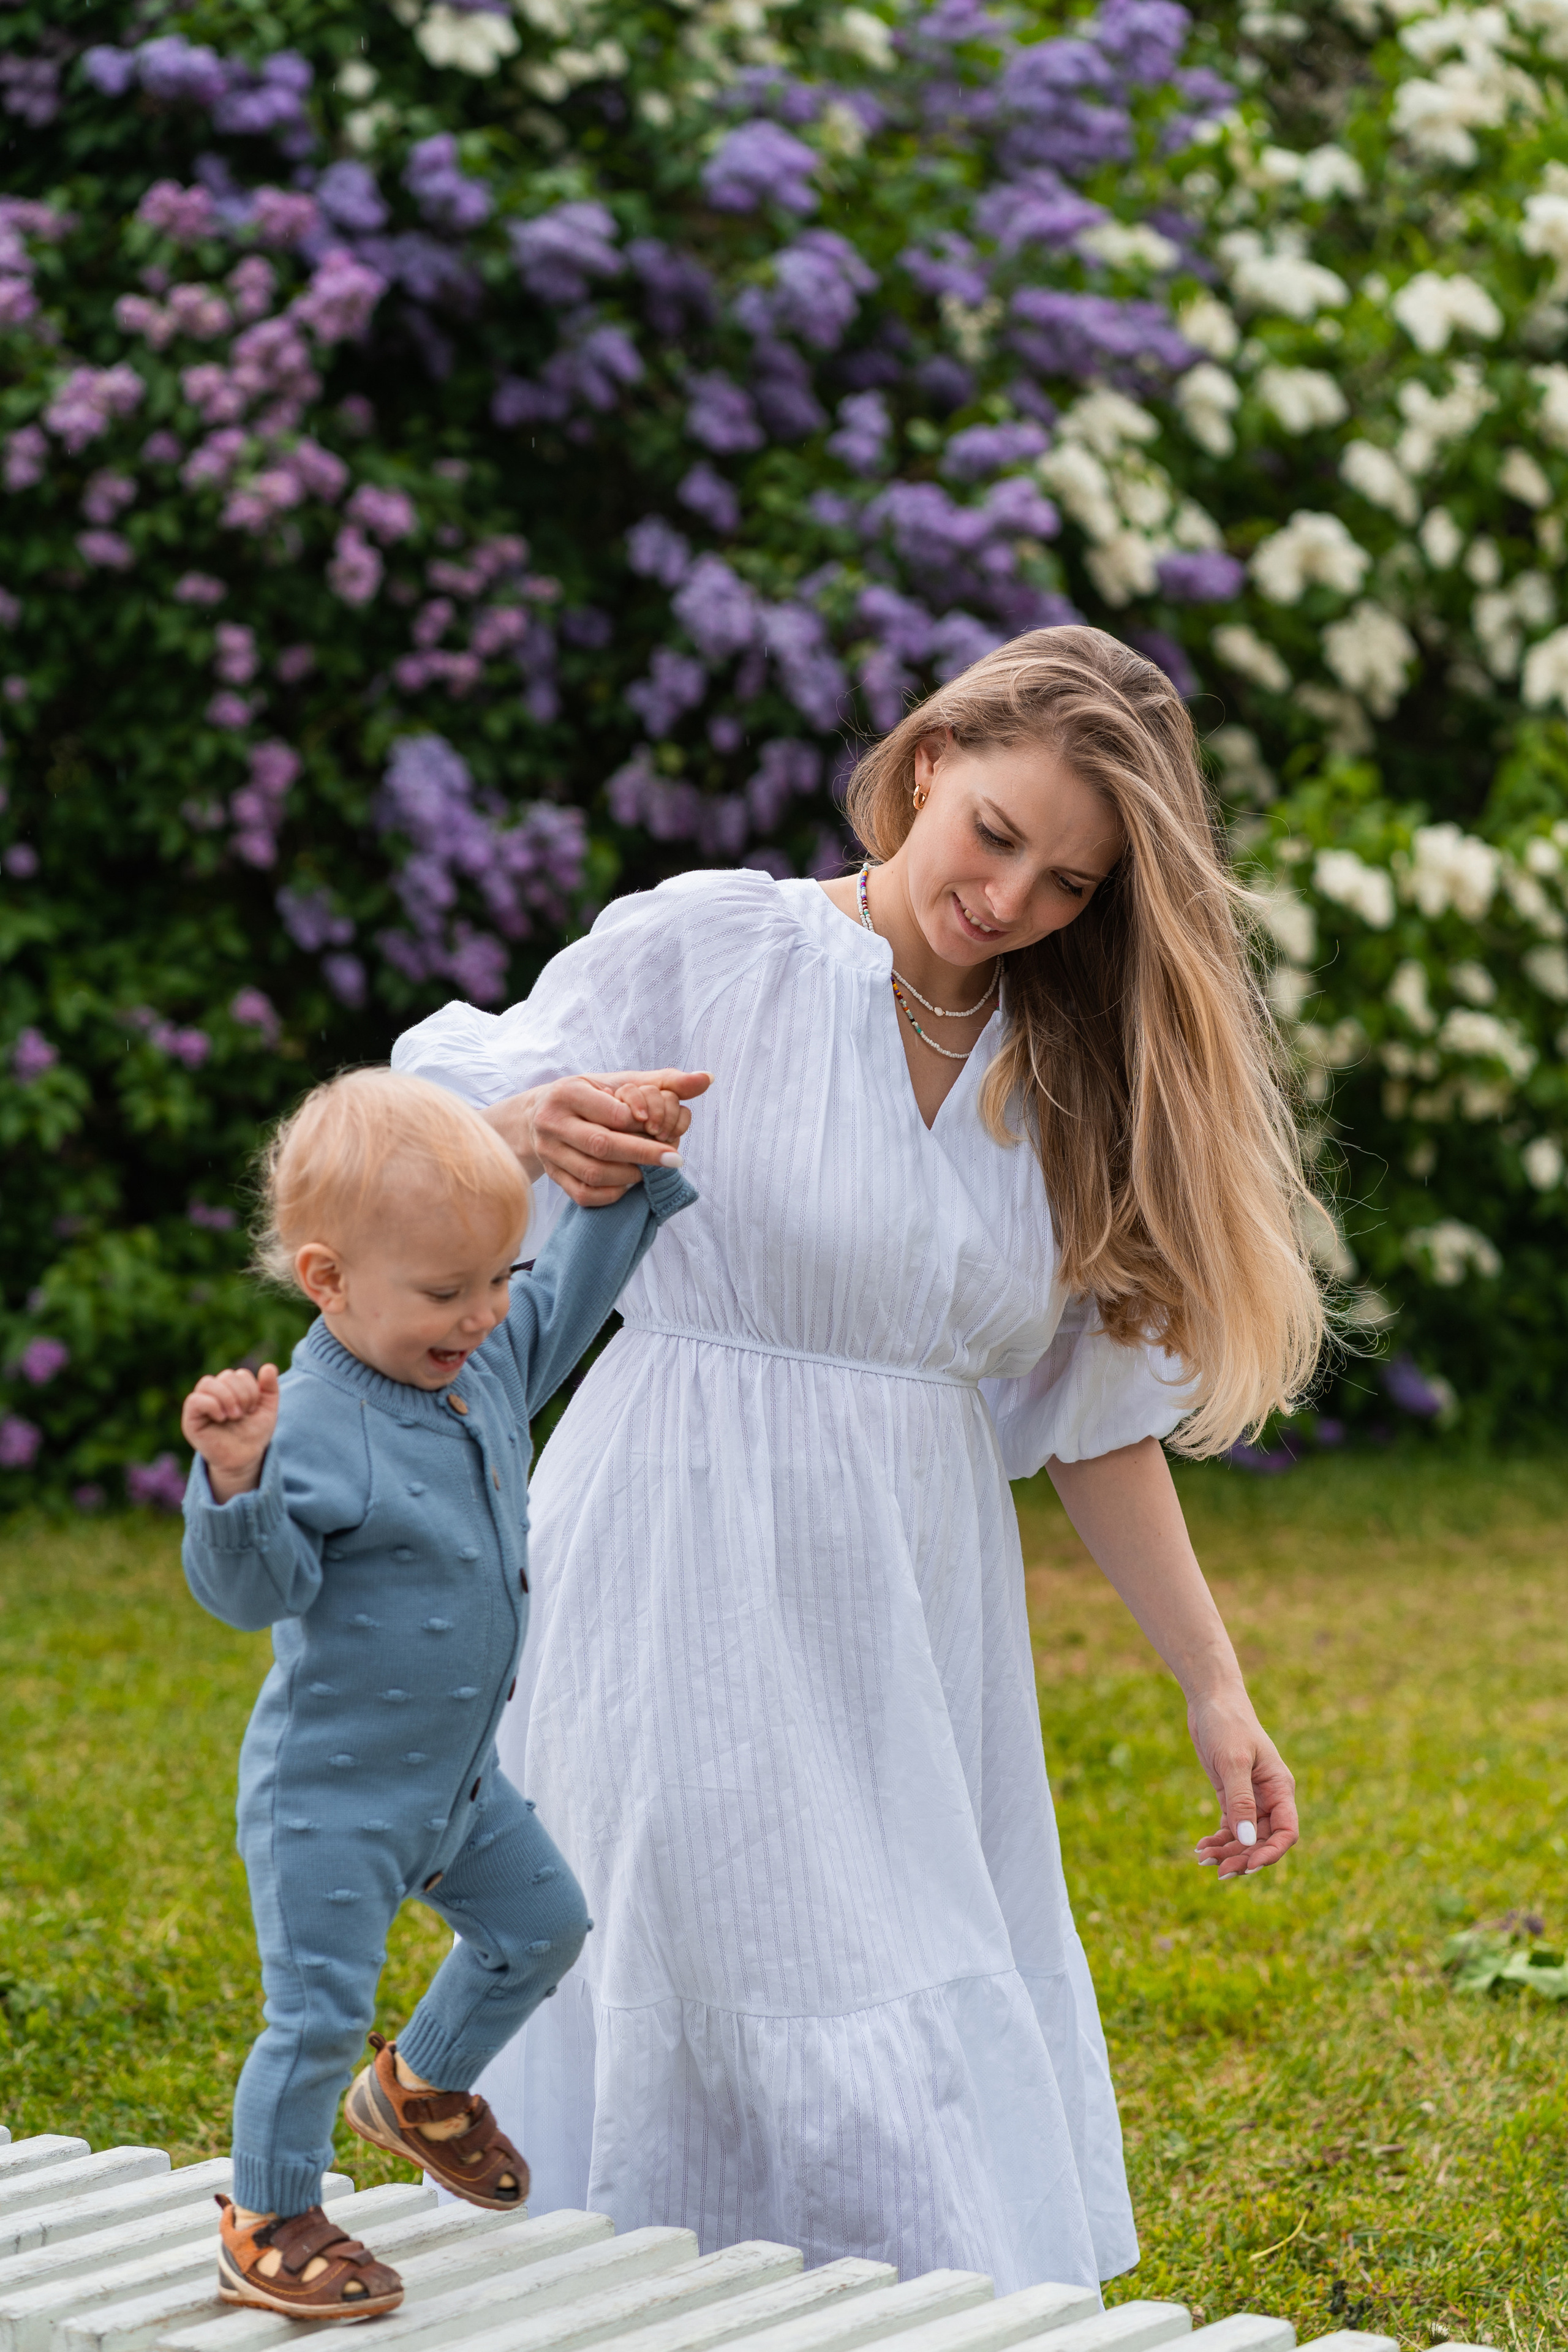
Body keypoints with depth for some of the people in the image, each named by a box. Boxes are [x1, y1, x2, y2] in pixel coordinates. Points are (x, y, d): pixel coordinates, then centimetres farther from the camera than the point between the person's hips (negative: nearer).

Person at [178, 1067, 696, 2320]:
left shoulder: (488, 1355, -3)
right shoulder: (314, 1428, -28)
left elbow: (567, 1300, 16)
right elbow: (252, 1589, -28)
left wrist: (626, 1185, 10)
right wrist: (236, 1483, -45)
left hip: (457, 1773, 8)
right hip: (329, 1795, -8)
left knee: (541, 1925, 23)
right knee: (320, 2011, -3)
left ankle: (425, 2085, 46)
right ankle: (269, 2225, 16)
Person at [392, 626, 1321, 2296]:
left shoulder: (1074, 1083, 10)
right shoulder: (705, 950, -5)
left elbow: (1099, 1411, 13)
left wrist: (1214, 1690, 9)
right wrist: (539, 1135, -26)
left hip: (914, 1617, 5)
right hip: (691, 1582, -5)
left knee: (951, 2064, 3)